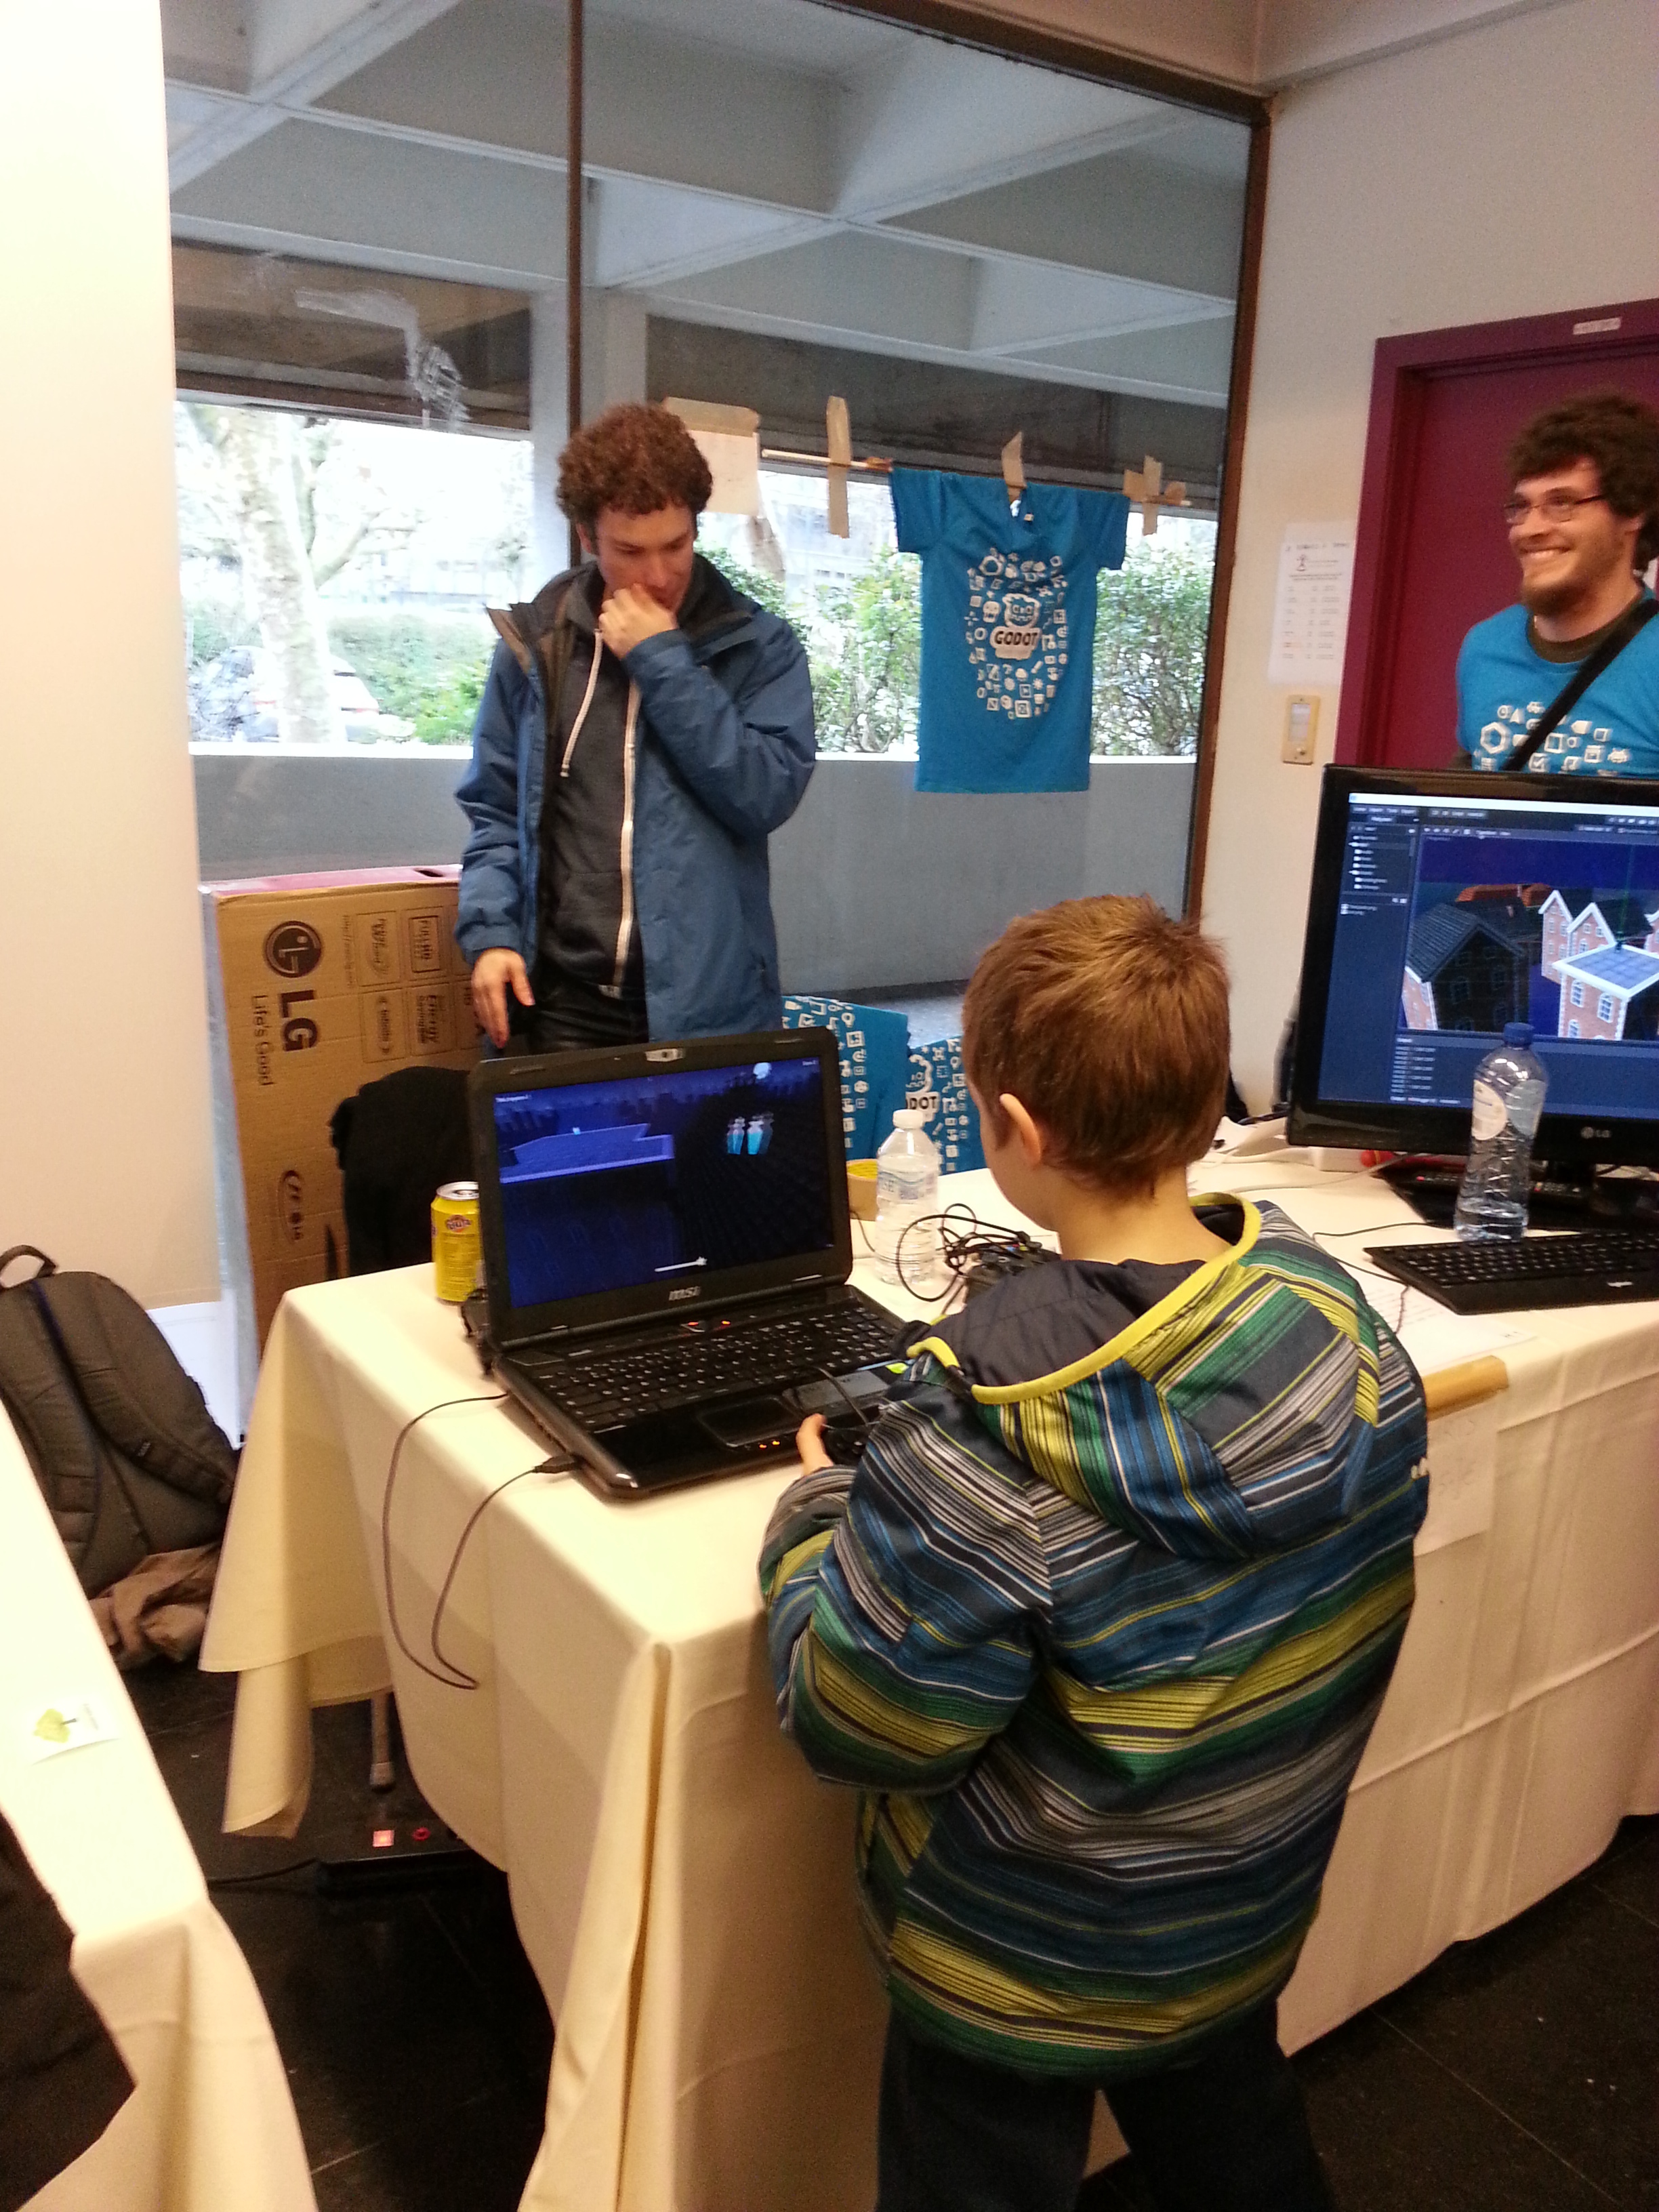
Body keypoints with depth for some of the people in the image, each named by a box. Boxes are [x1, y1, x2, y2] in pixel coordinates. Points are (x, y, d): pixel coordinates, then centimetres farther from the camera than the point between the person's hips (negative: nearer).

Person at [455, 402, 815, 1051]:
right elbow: (495, 808, 11)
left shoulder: (758, 645, 2)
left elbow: (767, 795, -11)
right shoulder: (535, 640, 7)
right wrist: (491, 930, -4)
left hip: (708, 1005, -1)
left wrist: (662, 661, -11)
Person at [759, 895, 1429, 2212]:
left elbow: (858, 1727, -27)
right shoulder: (1334, 1308, -18)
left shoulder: (986, 1419, -37)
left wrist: (814, 1515, -10)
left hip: (1026, 1972, -5)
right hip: (1259, 1915, 5)